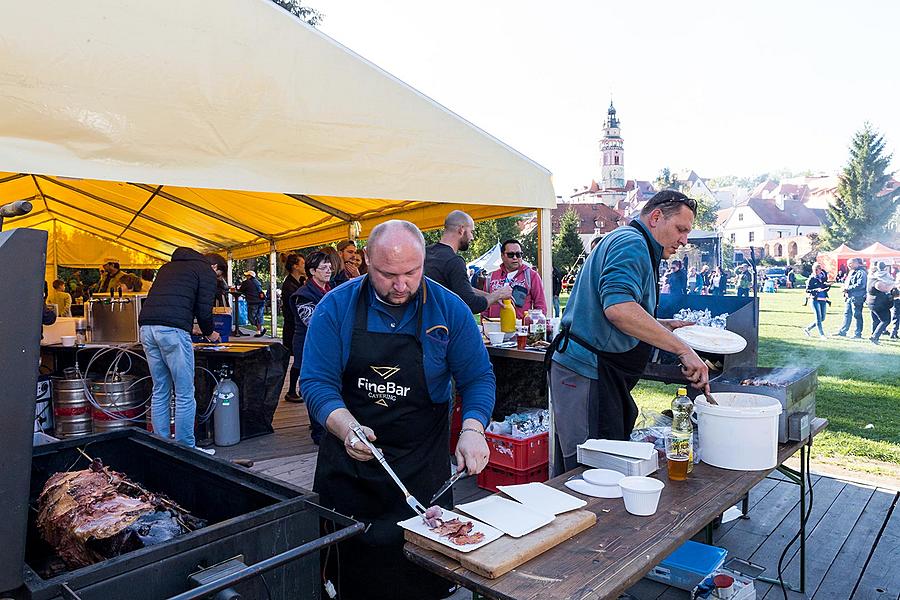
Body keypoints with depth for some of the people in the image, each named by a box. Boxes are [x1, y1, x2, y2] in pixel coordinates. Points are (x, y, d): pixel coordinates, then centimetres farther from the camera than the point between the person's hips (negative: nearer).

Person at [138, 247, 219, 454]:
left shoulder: (168, 266, 31)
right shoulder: (206, 270, 9)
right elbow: (204, 309, -1)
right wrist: (209, 332, 18)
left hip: (147, 327, 8)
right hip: (172, 330, -7)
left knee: (160, 392, 14)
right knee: (184, 394, 0)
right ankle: (186, 448, 6)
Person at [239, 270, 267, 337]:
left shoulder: (246, 282, -2)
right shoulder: (257, 282, 16)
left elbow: (240, 290, 8)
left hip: (253, 302, -6)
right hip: (261, 301, 6)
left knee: (251, 317, 3)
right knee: (259, 316, 10)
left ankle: (261, 329, -5)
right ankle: (259, 331, 8)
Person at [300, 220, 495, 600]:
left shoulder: (450, 309, -7)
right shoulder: (336, 307, -8)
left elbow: (478, 378, -2)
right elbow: (316, 382, -11)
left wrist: (472, 428, -20)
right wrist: (347, 427, -29)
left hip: (423, 466, 0)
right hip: (348, 463, 1)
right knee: (349, 561, 15)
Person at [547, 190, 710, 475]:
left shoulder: (635, 246, 23)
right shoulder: (631, 243, -12)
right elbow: (617, 308, -30)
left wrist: (662, 325, 18)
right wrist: (682, 349, -26)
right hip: (588, 375, -11)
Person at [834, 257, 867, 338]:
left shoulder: (861, 272, -12)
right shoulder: (852, 272, 18)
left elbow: (860, 285, -23)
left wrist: (848, 288, -18)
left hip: (857, 297, -10)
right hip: (850, 297, 10)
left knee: (857, 315, -3)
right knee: (847, 314, 12)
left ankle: (858, 334, 3)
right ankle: (842, 332, 17)